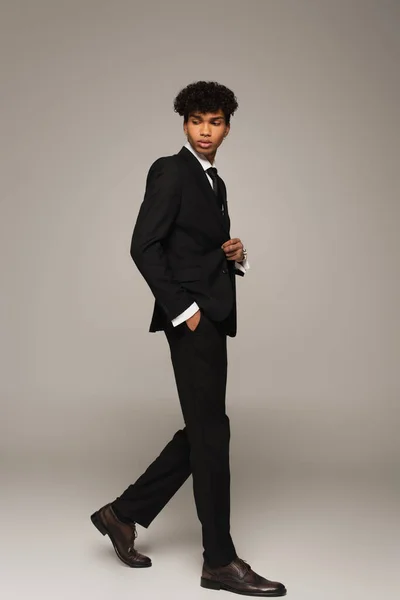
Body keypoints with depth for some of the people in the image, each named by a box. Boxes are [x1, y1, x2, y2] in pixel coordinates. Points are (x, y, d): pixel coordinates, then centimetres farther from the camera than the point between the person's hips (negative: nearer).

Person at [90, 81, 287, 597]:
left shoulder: (215, 183, 20)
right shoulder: (170, 171, -6)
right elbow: (144, 246, -15)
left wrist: (236, 253, 4)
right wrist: (182, 309, -17)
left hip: (211, 318, 9)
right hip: (191, 317, -9)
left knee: (201, 433, 11)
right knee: (211, 433, -5)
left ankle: (124, 513, 22)